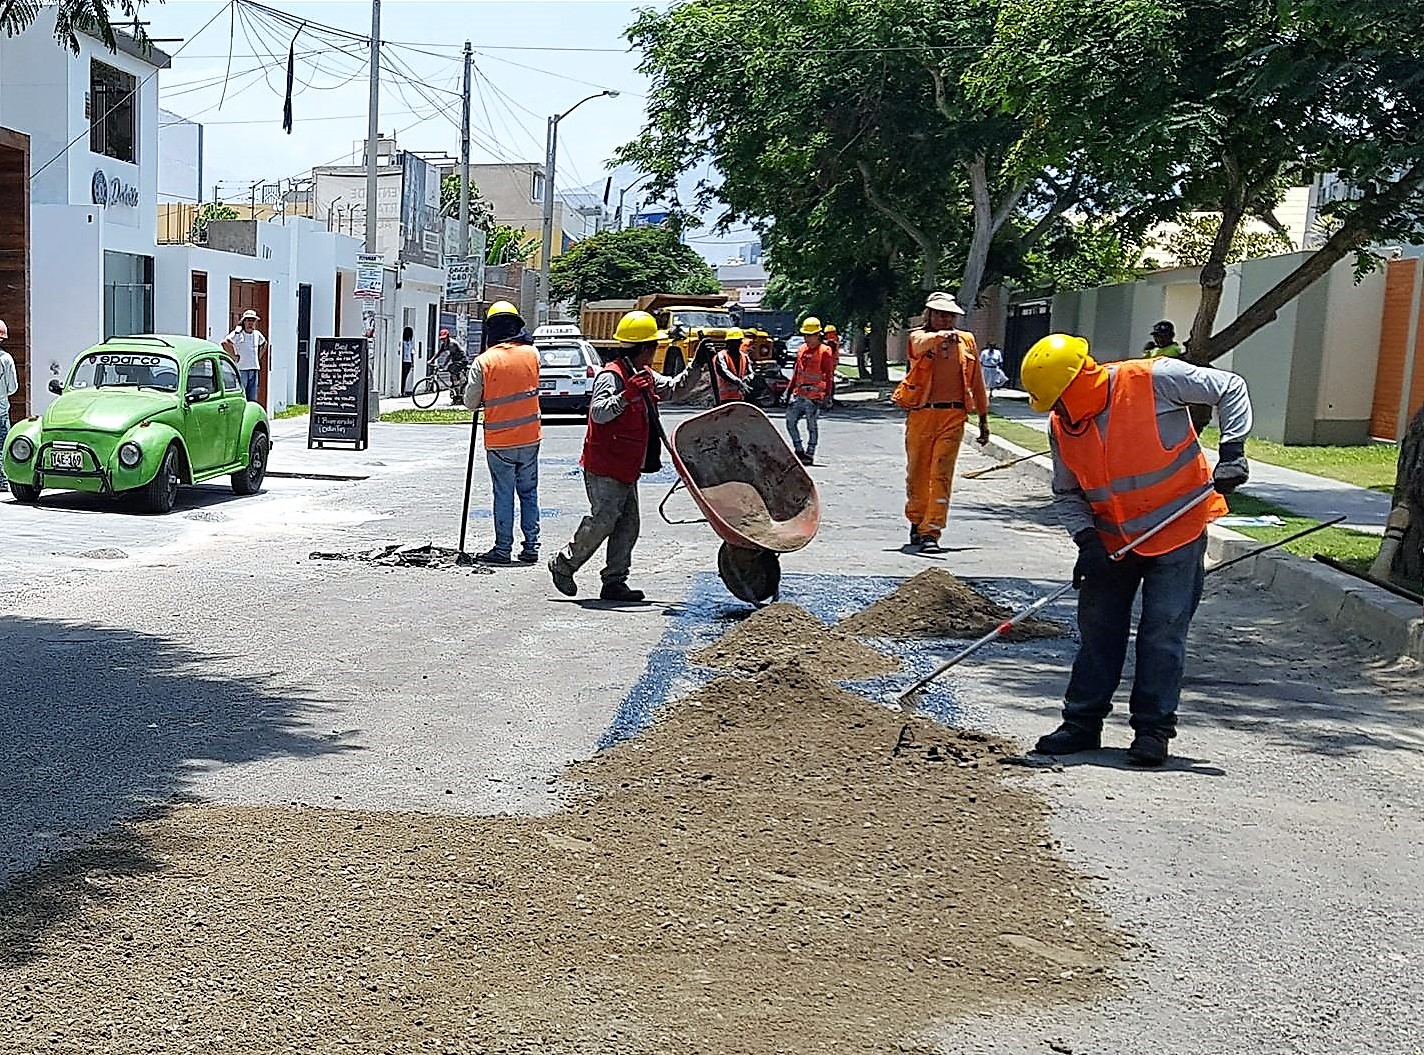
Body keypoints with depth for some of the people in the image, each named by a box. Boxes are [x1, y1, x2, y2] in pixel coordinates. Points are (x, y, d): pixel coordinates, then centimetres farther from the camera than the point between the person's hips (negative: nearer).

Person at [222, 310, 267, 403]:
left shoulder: (257, 334, 12)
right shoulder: (237, 334, -7)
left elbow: (264, 343, 33)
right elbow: (225, 343, -20)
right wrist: (234, 356, -15)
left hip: (254, 370, 6)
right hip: (241, 370, -6)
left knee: (252, 400, 9)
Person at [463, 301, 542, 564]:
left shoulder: (483, 361, -11)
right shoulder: (531, 354, -2)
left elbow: (470, 402, -4)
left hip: (499, 441, -3)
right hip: (530, 437, 3)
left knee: (503, 495, 5)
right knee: (529, 493, 11)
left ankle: (503, 549, 8)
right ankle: (530, 547, 13)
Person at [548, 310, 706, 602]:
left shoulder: (644, 376, 14)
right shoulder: (612, 376, -16)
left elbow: (676, 389, 26)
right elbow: (598, 413, -29)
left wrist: (697, 366, 13)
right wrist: (627, 395, -40)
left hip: (626, 468, 10)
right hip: (604, 467, -10)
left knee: (627, 525, 8)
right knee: (602, 521, -9)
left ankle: (614, 581, 13)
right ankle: (563, 565, 10)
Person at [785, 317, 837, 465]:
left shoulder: (825, 351, -7)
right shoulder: (802, 349, 11)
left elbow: (829, 375, -8)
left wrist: (827, 396, -14)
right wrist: (789, 390, 17)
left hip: (814, 396, -6)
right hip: (799, 394, 7)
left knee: (812, 426, 0)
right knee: (790, 421, 4)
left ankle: (809, 455, 8)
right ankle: (799, 450, 15)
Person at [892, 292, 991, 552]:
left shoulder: (967, 341, 11)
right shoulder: (919, 338, 4)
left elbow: (977, 382, 17)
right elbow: (921, 344, -23)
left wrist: (983, 419, 18)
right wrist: (941, 336, -45)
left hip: (953, 417, 0)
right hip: (921, 415, 0)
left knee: (941, 475, -9)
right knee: (917, 473, 9)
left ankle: (931, 533, -11)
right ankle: (917, 521, 31)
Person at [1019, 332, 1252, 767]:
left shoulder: (1154, 380, -20)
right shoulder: (1061, 424, -4)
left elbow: (1231, 390, -9)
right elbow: (1066, 492, 4)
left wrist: (1232, 451, -19)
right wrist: (1086, 541, -11)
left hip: (1177, 531, -5)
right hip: (1111, 540, 5)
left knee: (1163, 631, -2)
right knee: (1097, 628, 8)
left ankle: (1153, 730, 7)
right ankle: (1083, 721, 19)